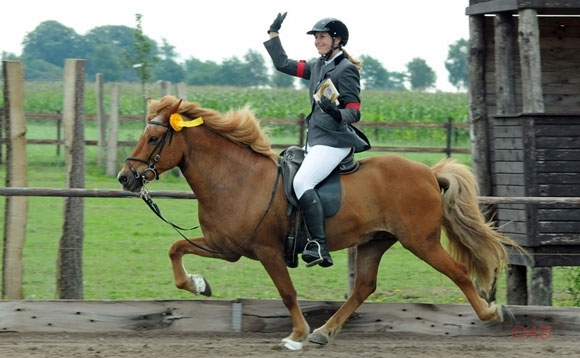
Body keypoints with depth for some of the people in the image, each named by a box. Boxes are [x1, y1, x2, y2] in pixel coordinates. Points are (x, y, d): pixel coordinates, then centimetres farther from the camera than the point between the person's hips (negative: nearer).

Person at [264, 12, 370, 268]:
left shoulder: (346, 69, -9)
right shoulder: (317, 66, 15)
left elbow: (354, 112, -14)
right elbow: (283, 64, 23)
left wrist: (338, 114, -34)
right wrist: (273, 33, 24)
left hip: (333, 141, -10)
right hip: (315, 139, 10)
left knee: (302, 182, -27)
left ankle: (319, 247, -33)